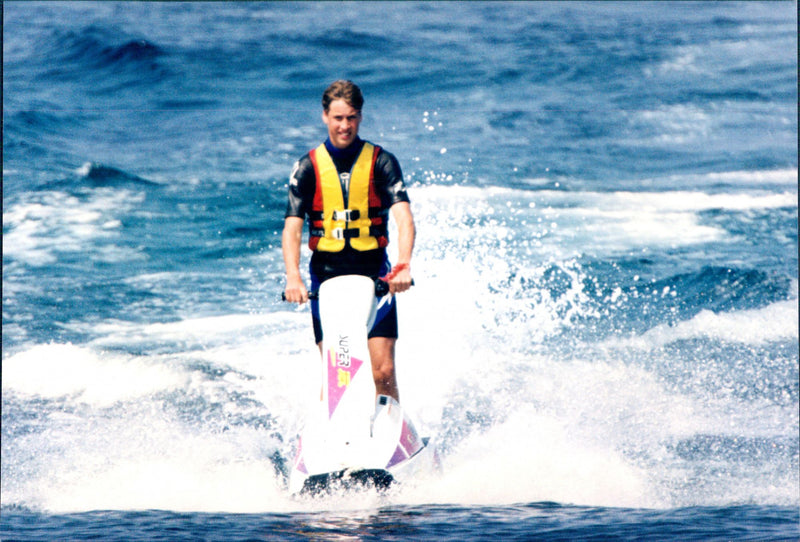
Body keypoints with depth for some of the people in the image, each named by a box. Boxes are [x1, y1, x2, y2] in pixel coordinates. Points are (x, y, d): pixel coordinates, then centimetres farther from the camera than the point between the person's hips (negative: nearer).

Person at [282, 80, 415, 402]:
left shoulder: (381, 162, 1)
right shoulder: (308, 168, 4)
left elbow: (403, 218, -12)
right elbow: (292, 228, -5)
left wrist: (403, 266, -30)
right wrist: (293, 277, -23)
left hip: (375, 275, -1)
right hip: (326, 274, 1)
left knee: (383, 372, -10)